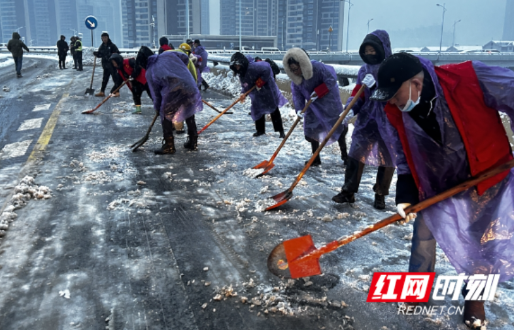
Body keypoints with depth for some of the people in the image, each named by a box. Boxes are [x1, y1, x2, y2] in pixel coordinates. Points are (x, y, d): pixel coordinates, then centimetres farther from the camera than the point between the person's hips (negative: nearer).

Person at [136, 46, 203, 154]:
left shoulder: (149, 73, 7)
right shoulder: (168, 55, 13)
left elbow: (156, 93, 9)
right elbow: (185, 57, 19)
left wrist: (158, 108, 22)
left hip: (173, 92, -4)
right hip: (190, 87, 5)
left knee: (166, 117, 15)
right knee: (190, 115, 22)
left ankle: (169, 146, 17)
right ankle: (193, 142, 31)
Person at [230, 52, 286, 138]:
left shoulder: (253, 67, -28)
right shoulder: (241, 74, 2)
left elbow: (266, 68, -34)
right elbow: (245, 86, 11)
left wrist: (261, 80, -28)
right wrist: (243, 93, -7)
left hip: (268, 91, -8)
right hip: (257, 95, 9)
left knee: (274, 110, -3)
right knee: (258, 112, 12)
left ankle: (281, 131, 1)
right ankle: (260, 130, 27)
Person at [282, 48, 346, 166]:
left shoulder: (318, 68, -29)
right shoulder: (296, 78, -10)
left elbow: (331, 80, -25)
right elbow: (296, 93, -12)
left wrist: (318, 91, -27)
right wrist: (299, 108, -26)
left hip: (328, 100, -6)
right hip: (313, 104, 6)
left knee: (337, 126, 1)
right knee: (312, 129, 4)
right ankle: (316, 159, 14)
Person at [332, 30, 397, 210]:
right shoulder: (364, 69, 8)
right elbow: (357, 94, 8)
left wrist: (377, 84, -26)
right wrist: (349, 110, -9)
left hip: (389, 121, -3)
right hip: (366, 119, 4)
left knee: (387, 159, 6)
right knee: (355, 153, -1)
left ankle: (380, 195, 22)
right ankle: (348, 191, 8)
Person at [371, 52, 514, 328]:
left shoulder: (472, 78, -30)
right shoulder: (396, 112, -15)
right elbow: (405, 159, -5)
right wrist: (405, 195, -15)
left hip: (489, 176, -2)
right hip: (436, 184, 3)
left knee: (487, 241, 8)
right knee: (424, 234, 10)